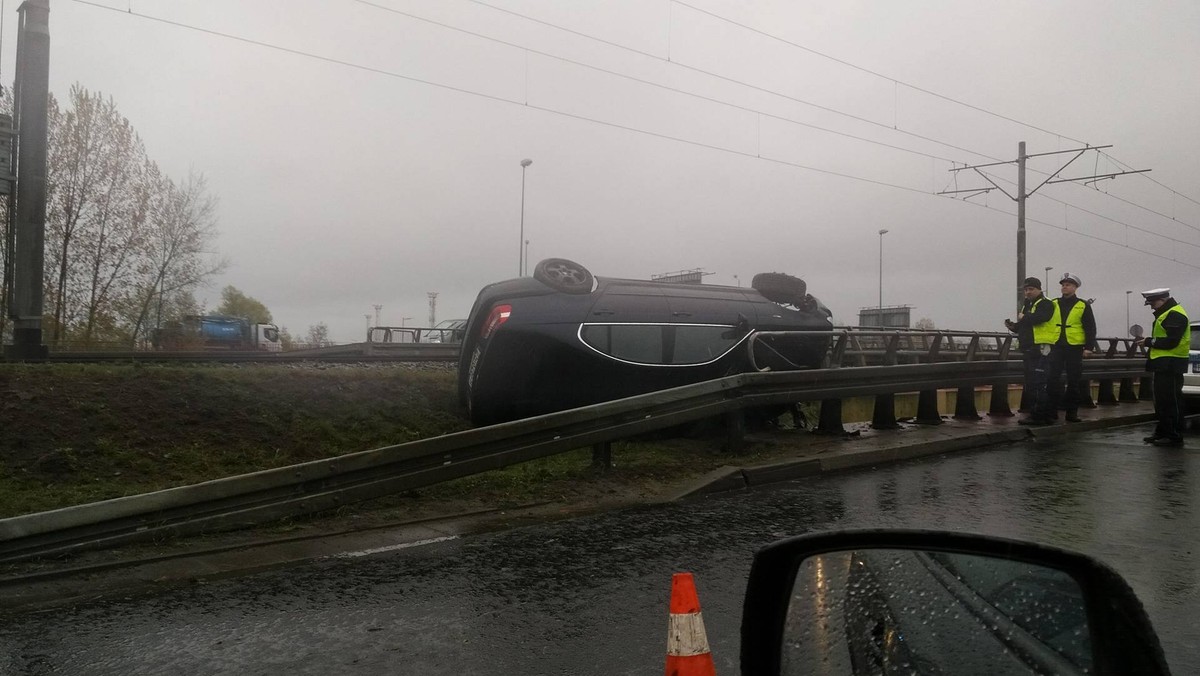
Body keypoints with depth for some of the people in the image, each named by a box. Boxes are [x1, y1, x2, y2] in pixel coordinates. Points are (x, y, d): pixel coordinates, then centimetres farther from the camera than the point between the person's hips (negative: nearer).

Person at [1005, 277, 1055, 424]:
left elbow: (1038, 318, -26)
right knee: (1030, 384, 12)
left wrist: (1023, 317, -7)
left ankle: (1039, 416, -9)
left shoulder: (1045, 304, -6)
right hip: (1028, 349, 10)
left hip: (1041, 349, -10)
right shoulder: (1026, 305, 22)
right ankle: (1033, 413, 19)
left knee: (1038, 384, -11)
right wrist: (1013, 326, 7)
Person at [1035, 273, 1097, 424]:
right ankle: (1050, 411, -2)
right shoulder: (1053, 304, 9)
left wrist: (1089, 347, -6)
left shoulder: (1083, 306, 4)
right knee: (1052, 380, -5)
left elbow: (1090, 328, 2)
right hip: (1056, 347, 1)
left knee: (1074, 381, 5)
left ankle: (1072, 411, 14)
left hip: (1075, 348, -1)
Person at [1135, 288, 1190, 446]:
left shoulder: (1175, 315, -15)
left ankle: (1175, 436, -4)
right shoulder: (1165, 314, 19)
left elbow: (1171, 341, -22)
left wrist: (1149, 342, -12)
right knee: (1161, 400, 15)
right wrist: (1149, 342, 8)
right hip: (1163, 365, 11)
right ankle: (1162, 432, 23)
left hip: (1171, 365, -11)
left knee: (1172, 401, -7)